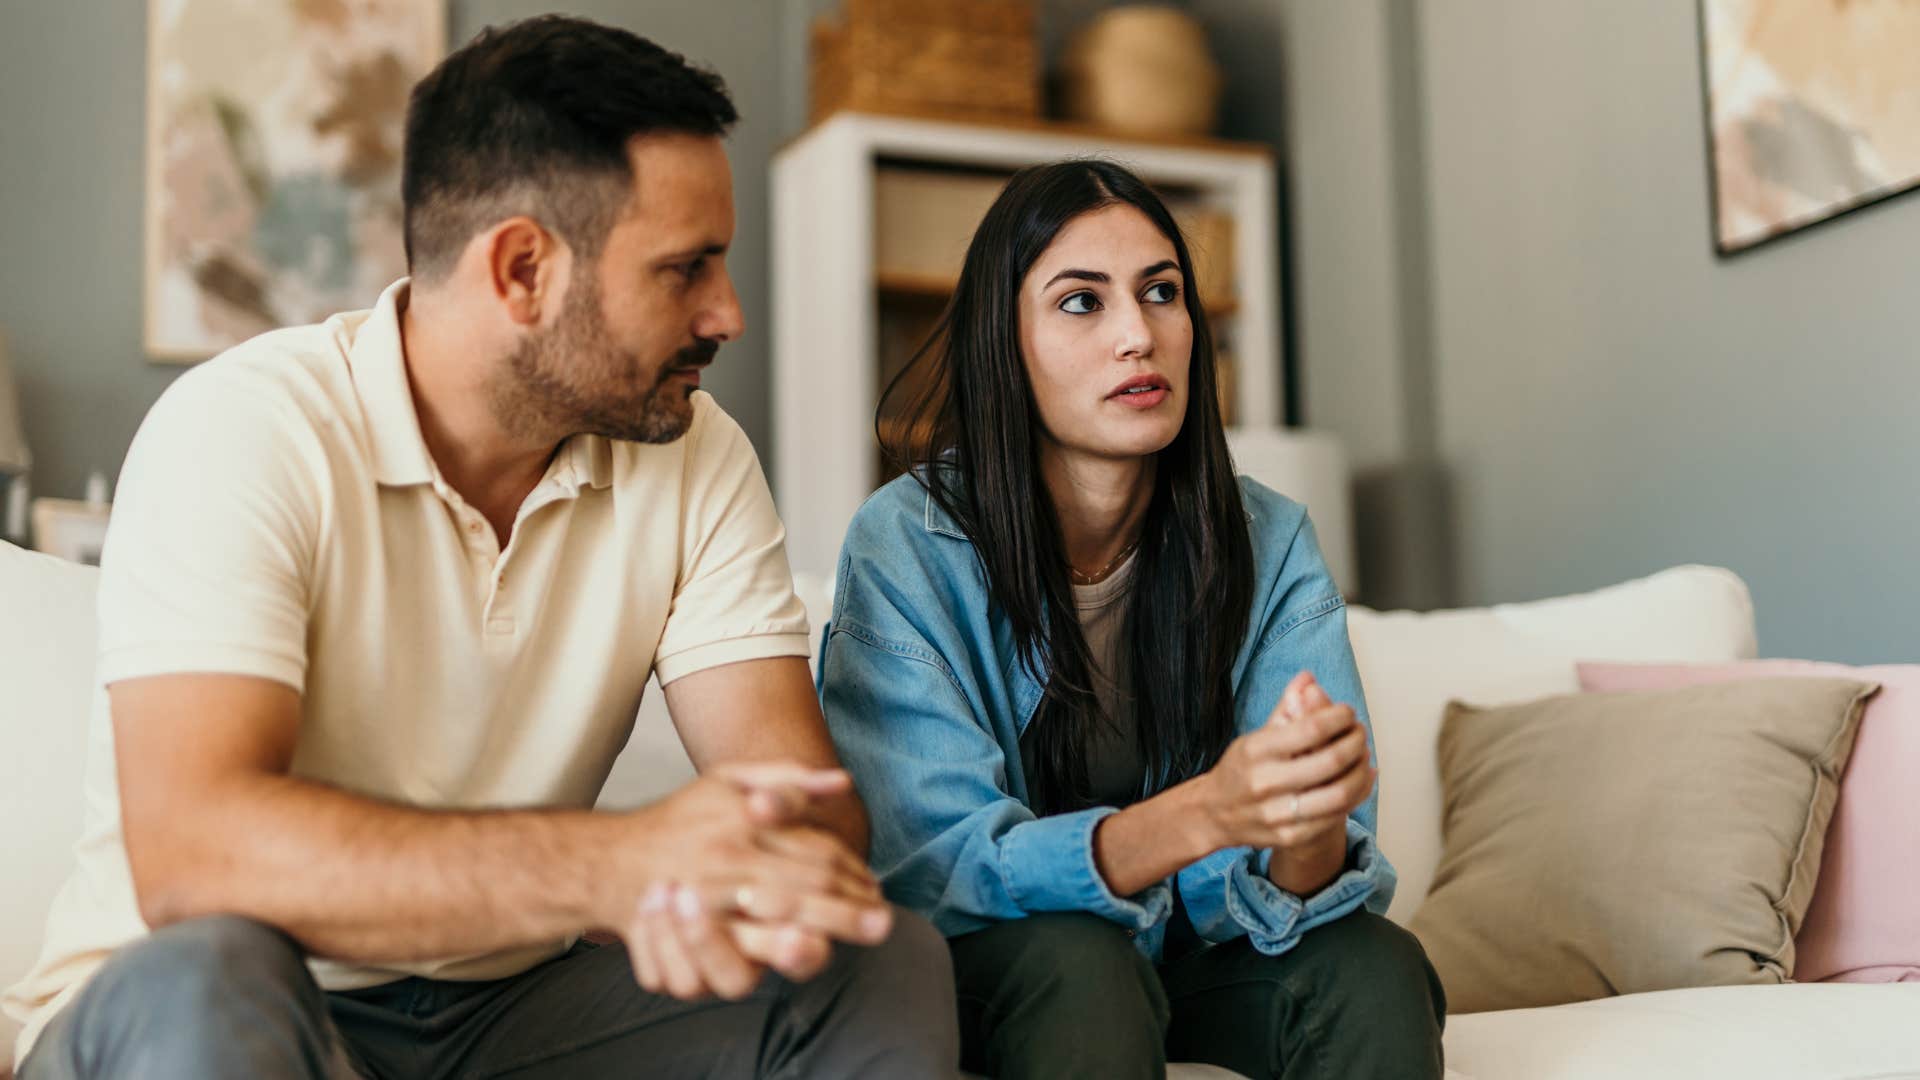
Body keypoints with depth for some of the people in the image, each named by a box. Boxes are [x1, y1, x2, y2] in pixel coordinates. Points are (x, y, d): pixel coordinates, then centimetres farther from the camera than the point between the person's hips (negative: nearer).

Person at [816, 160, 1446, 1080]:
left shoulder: (1269, 545, -9)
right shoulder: (906, 546, -18)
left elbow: (1270, 901, -14)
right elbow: (928, 867, -24)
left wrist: (1310, 836, -40)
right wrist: (1201, 814, -41)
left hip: (1182, 956, 3)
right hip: (978, 970, -2)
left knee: (1377, 968, -25)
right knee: (1077, 957, -34)